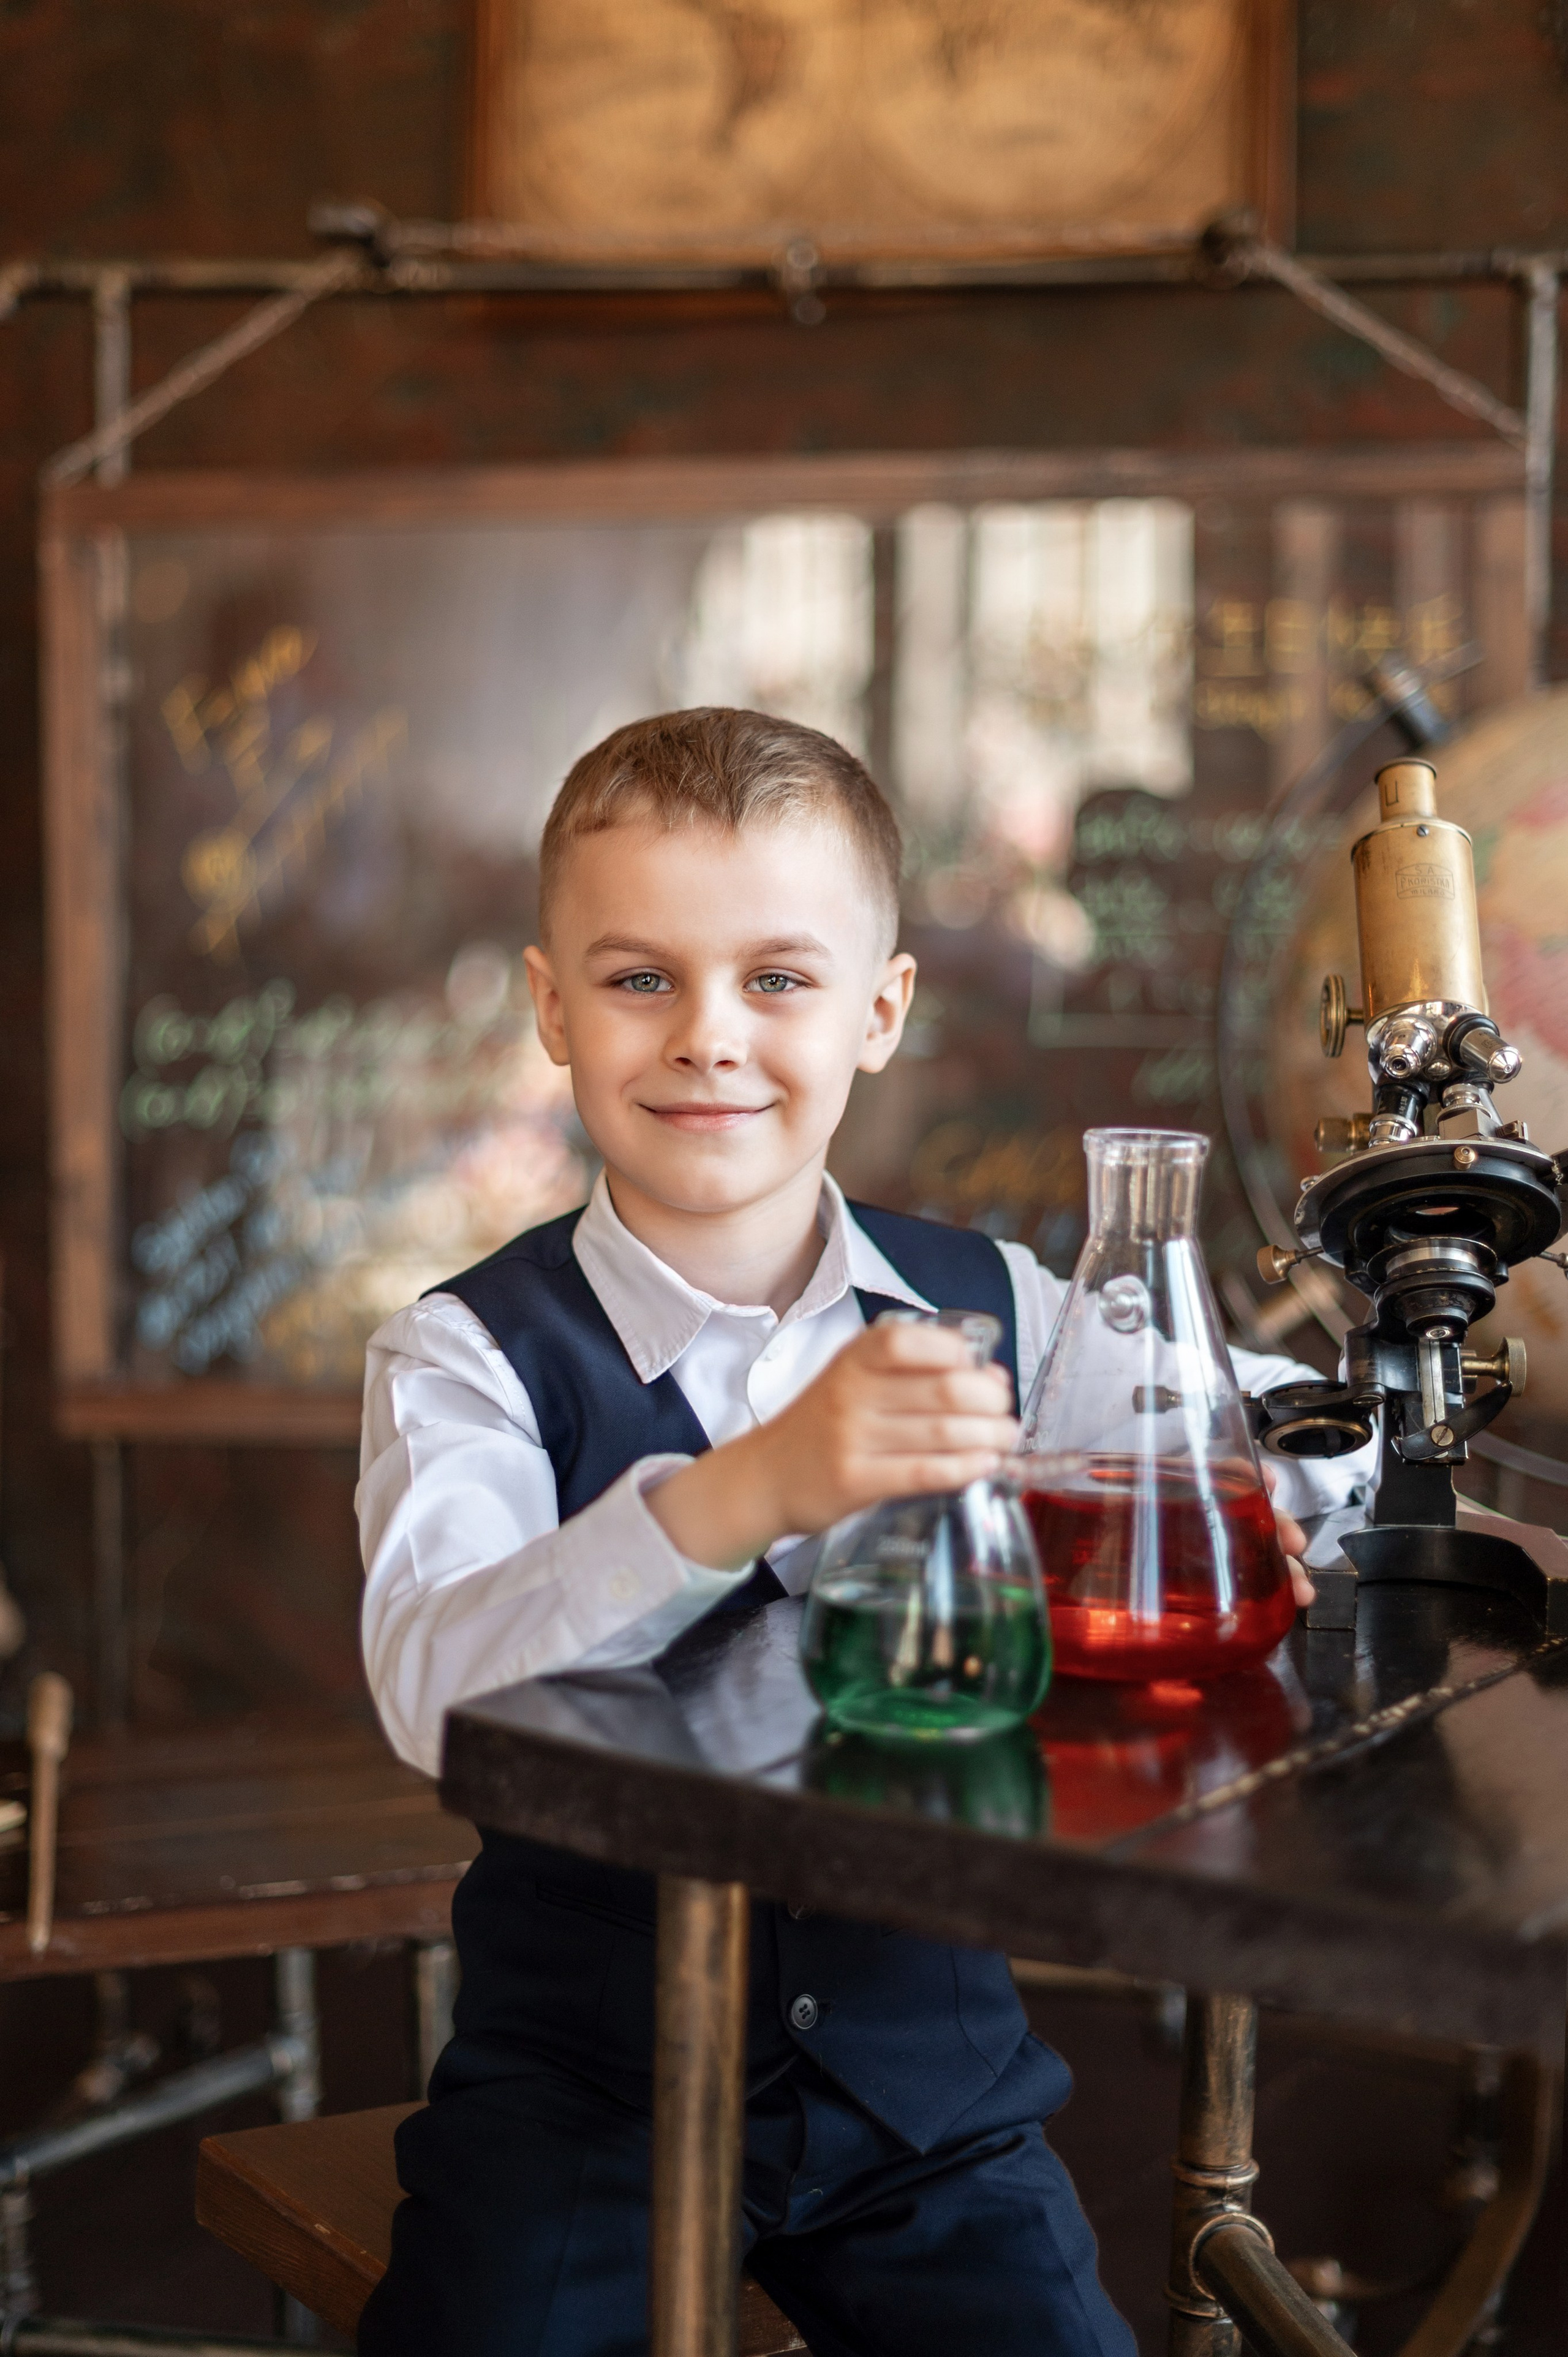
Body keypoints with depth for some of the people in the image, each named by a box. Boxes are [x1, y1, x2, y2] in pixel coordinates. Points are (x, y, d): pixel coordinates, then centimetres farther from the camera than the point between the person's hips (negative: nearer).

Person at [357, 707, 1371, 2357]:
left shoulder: (988, 1312, 1)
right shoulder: (471, 1357, -10)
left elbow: (1294, 1427, 8)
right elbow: (435, 1691, -27)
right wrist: (746, 1492, -43)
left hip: (928, 2080, 3)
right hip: (578, 2083, -2)